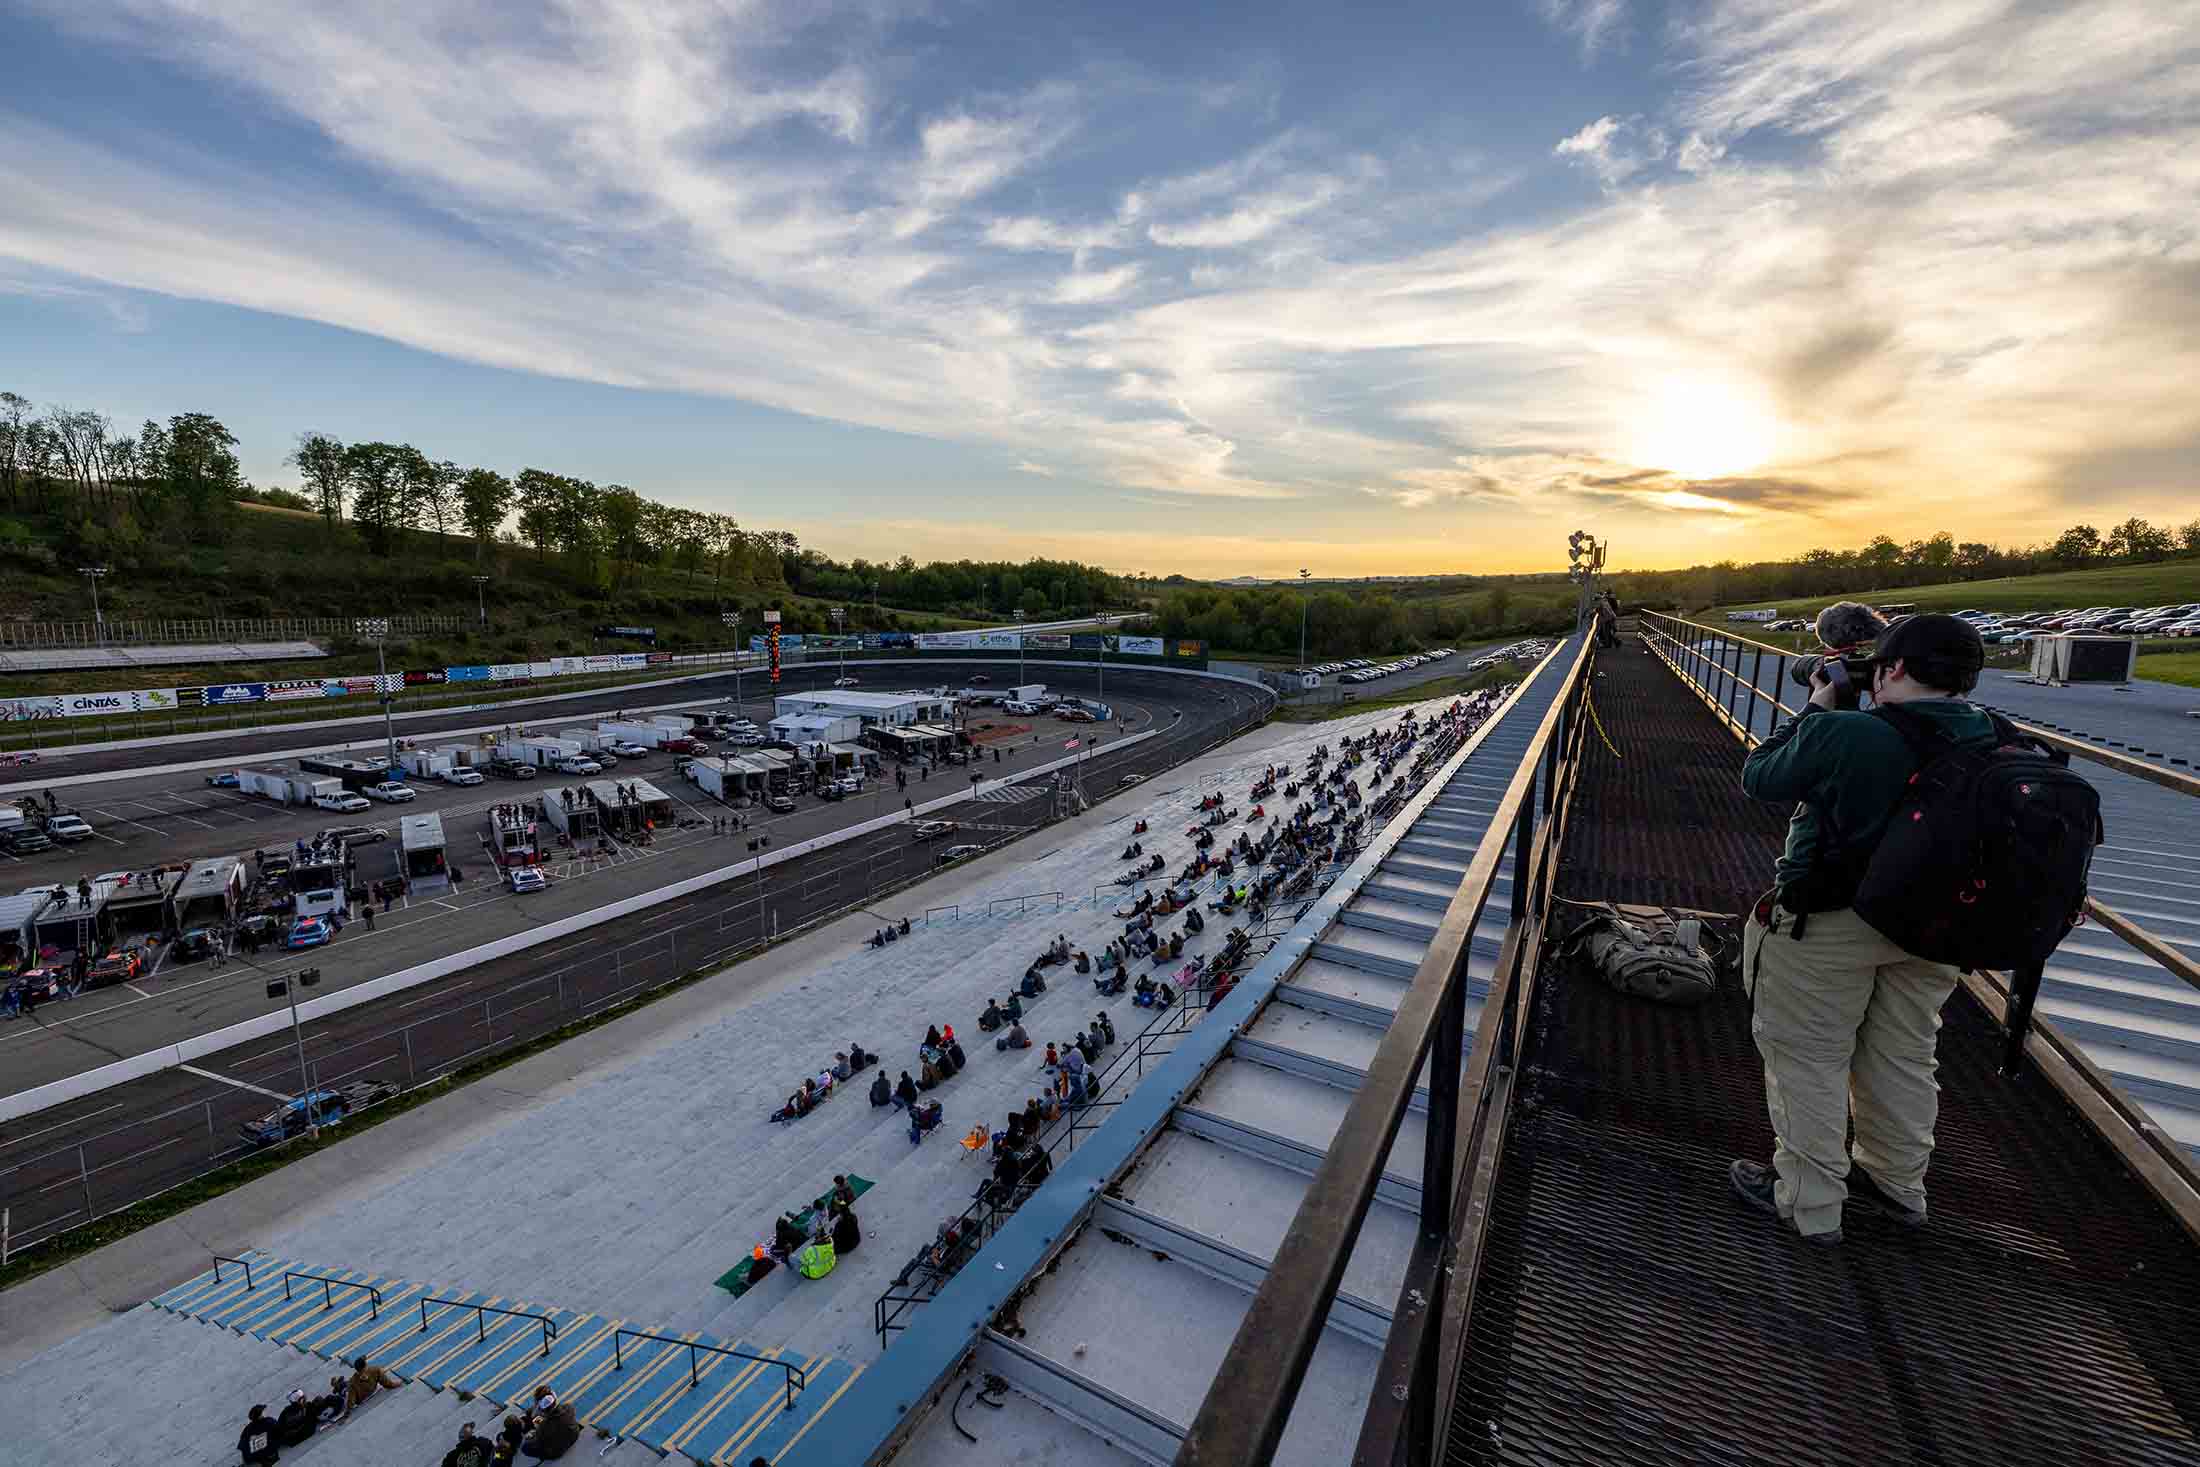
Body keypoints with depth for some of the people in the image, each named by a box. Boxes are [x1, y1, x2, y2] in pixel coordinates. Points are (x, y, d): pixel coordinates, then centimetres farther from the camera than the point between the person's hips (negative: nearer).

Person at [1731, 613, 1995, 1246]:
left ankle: (1807, 1205, 23)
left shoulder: (1841, 734, -26)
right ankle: (1897, 1185, 43)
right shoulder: (1995, 744, -6)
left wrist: (1816, 709, -2)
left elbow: (1759, 777, -11)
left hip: (1828, 928, -6)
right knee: (1903, 1059, 23)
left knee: (1808, 1062, 9)